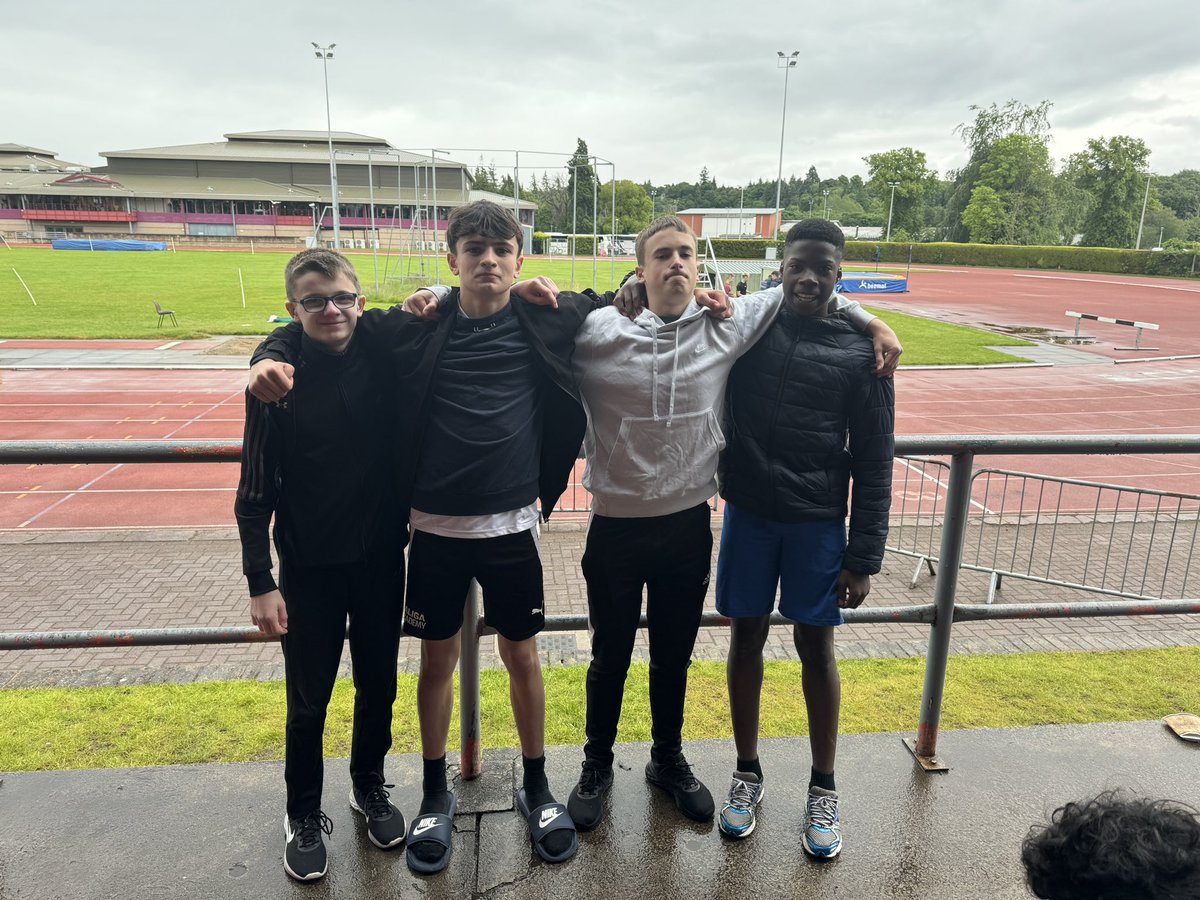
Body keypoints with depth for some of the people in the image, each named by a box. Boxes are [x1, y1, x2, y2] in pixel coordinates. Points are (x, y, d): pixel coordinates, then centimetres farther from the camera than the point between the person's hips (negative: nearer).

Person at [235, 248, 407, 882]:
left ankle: (370, 787, 40)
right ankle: (304, 814, 33)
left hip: (381, 556, 2)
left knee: (378, 685, 16)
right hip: (309, 565, -2)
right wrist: (259, 581, -8)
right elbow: (256, 489, -6)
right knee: (309, 700, 11)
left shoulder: (383, 360, -5)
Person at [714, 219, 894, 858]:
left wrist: (863, 557, -6)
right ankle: (747, 772, 31)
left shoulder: (861, 351, -3)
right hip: (748, 514, 1)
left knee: (816, 646, 9)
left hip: (818, 523, -1)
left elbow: (873, 464, -2)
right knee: (747, 637, 11)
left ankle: (823, 788, 29)